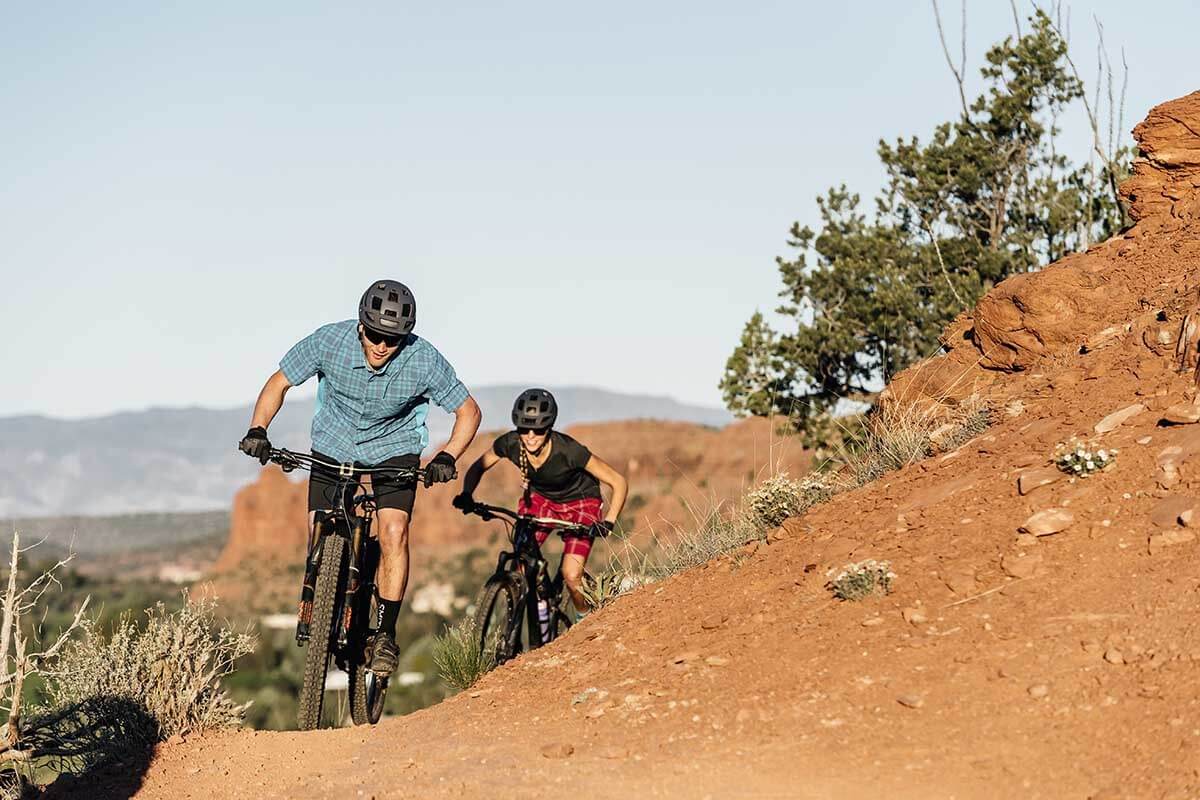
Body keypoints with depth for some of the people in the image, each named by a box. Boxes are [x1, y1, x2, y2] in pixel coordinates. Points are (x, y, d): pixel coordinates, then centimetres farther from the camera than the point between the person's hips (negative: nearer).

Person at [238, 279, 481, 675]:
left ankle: (386, 633, -11)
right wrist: (257, 429, -25)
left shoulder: (423, 360, -27)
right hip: (333, 446, 1)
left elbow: (468, 410, -13)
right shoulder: (329, 341, -25)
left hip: (394, 449, -1)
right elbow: (280, 382, -10)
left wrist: (447, 456, -28)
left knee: (393, 532, -21)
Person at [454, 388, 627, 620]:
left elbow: (618, 482, -27)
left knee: (571, 576, -19)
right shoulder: (509, 444, -25)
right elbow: (478, 468, -6)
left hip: (579, 502, -3)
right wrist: (466, 495, -25)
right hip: (539, 497, 4)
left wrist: (608, 522, -38)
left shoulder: (568, 450, -35)